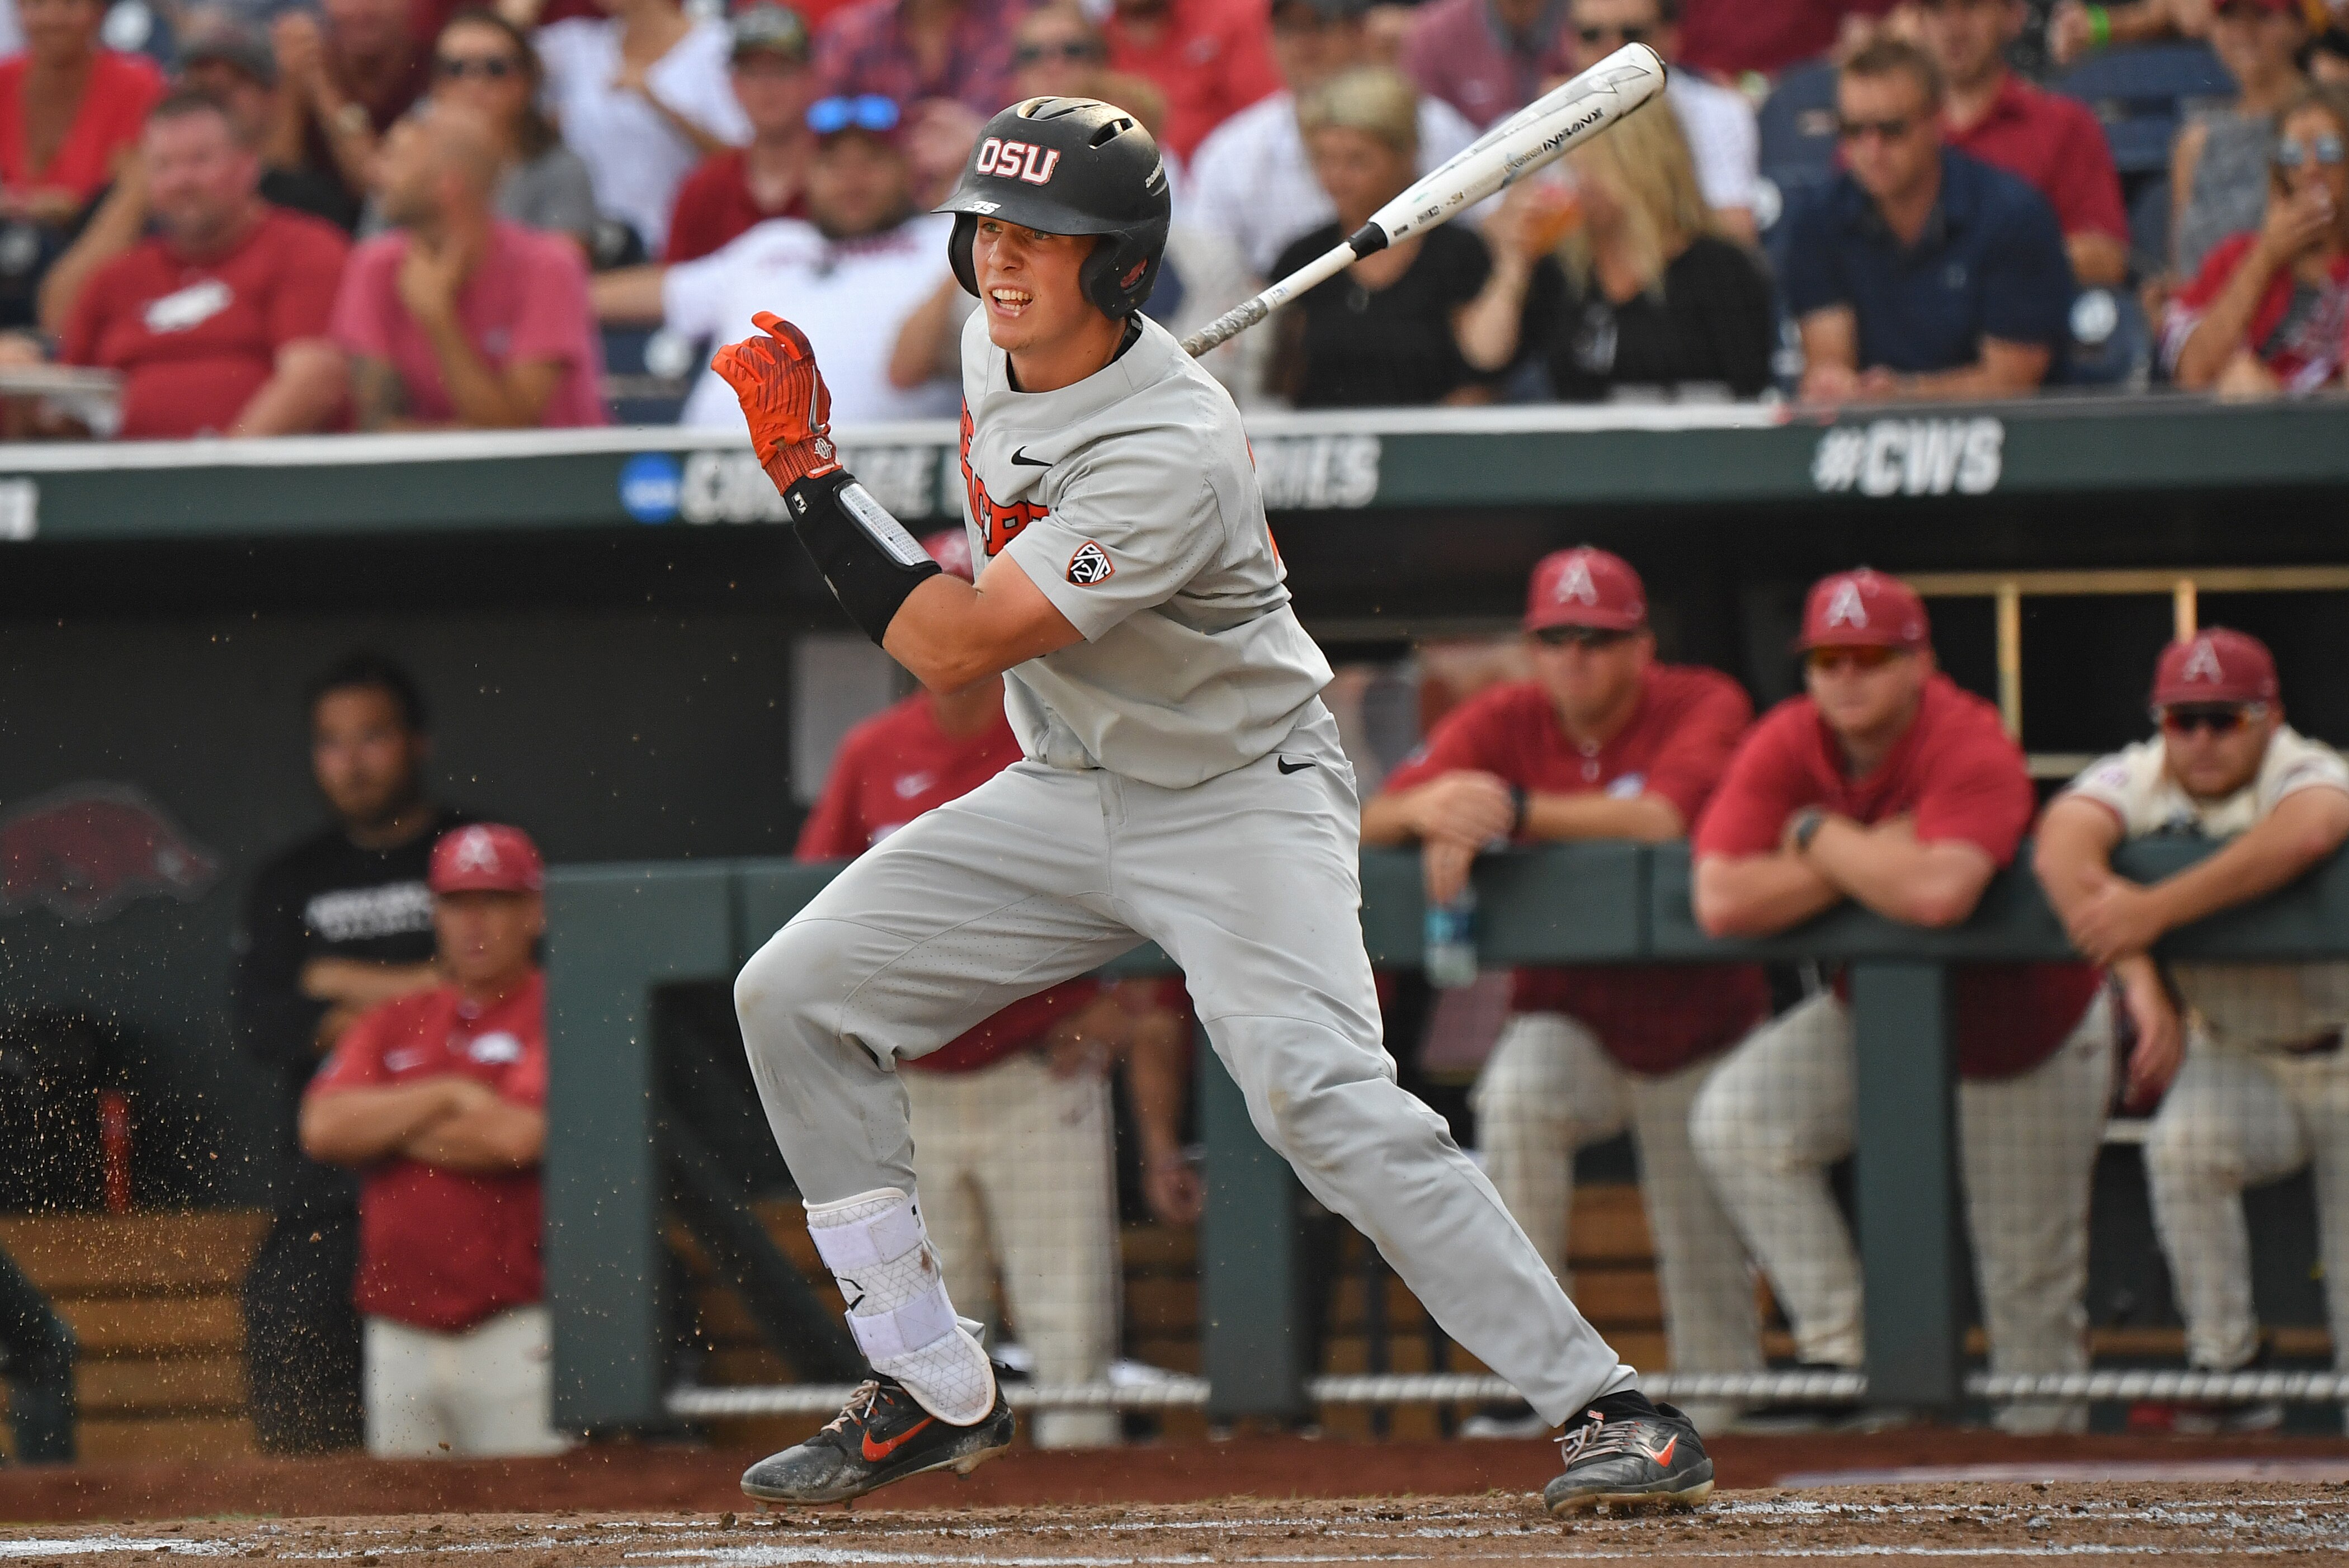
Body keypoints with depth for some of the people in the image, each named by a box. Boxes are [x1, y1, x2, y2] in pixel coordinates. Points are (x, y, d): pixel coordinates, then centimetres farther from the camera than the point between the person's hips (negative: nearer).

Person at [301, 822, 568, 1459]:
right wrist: (449, 1096, -6)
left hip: (514, 1333, -5)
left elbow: (519, 1135, -15)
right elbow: (323, 1129, 2)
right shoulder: (391, 1025, 17)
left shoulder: (554, 1018, 0)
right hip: (398, 1334, 5)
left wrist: (387, 1128, 0)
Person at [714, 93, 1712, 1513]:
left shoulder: (1171, 455, -30)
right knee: (797, 997, 0)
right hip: (1066, 795, 8)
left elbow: (954, 652, -30)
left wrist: (808, 470, -26)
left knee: (1322, 1096, -28)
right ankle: (937, 1394, 8)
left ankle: (1607, 1404, -23)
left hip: (1243, 797, -8)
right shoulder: (997, 344, -4)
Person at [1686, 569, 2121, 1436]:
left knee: (2030, 1275, 3)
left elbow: (1939, 893, -46)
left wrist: (1821, 838, -30)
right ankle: (1837, 1347, -13)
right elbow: (1720, 902, -27)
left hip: (2022, 1028, -4)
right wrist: (1876, 854, -30)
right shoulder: (1786, 747, -15)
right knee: (1732, 1122, -19)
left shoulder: (1971, 747, -28)